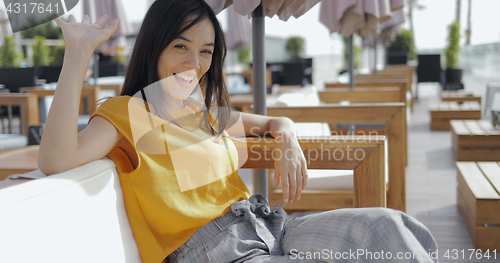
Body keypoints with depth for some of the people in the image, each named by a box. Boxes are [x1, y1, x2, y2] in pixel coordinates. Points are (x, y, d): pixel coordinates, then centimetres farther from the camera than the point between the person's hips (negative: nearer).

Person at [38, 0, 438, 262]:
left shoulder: (208, 111, 19)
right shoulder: (127, 113, -3)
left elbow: (275, 122, 33)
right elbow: (56, 160, -23)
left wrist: (288, 140, 8)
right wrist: (78, 53, -21)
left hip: (266, 228, 8)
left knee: (388, 226, -11)